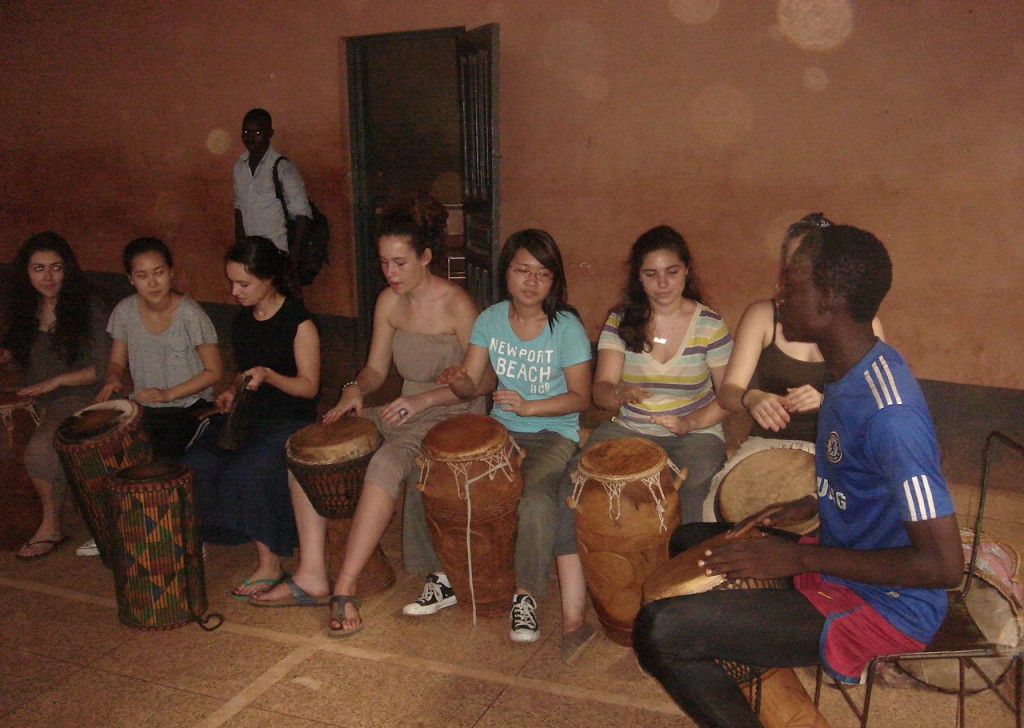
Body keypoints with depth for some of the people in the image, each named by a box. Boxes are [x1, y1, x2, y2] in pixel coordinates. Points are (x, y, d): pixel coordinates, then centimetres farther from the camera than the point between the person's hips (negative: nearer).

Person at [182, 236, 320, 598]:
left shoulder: (299, 323, -11)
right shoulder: (242, 321, 10)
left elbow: (309, 387, -10)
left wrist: (268, 376, -25)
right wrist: (232, 391, 3)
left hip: (290, 420, -7)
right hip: (249, 415, 7)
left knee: (245, 473, -29)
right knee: (195, 466, -17)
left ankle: (270, 564, -13)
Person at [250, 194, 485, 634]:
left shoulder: (456, 306, -14)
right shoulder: (389, 302, 5)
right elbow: (376, 369, 11)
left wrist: (425, 399, -23)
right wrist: (356, 389, -10)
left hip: (451, 419, -7)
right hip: (404, 414, 7)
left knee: (386, 463, -36)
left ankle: (345, 586, -28)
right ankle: (311, 576, -10)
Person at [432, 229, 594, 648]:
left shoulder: (566, 327, -8)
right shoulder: (491, 320, 4)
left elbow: (580, 397, -7)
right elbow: (471, 385, 3)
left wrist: (528, 406, -20)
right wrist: (457, 380, -22)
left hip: (554, 434, -4)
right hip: (500, 429, 4)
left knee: (536, 498, -33)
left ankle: (527, 593, -11)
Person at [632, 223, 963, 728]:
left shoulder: (888, 413, -29)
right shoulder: (853, 371, 2)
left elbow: (945, 565, -29)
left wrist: (799, 558, -24)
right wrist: (806, 508, 4)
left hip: (880, 608, -10)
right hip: (841, 563, 10)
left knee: (659, 632, -21)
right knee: (688, 541, 23)